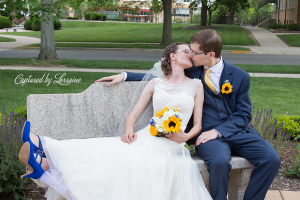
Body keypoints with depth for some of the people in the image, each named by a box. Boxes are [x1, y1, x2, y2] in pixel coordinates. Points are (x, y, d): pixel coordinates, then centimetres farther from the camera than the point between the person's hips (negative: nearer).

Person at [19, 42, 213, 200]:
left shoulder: (196, 85, 14)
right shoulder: (156, 83, 17)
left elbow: (197, 124, 11)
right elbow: (132, 115, 11)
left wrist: (184, 137, -10)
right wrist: (129, 131, -11)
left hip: (171, 144, -3)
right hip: (148, 136, 3)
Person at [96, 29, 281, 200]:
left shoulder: (240, 76, 5)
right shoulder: (190, 71, 9)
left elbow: (243, 114, 2)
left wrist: (217, 131, -13)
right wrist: (125, 76, 10)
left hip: (236, 131, 2)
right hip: (208, 133, -1)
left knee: (271, 158, -23)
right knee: (220, 161, -36)